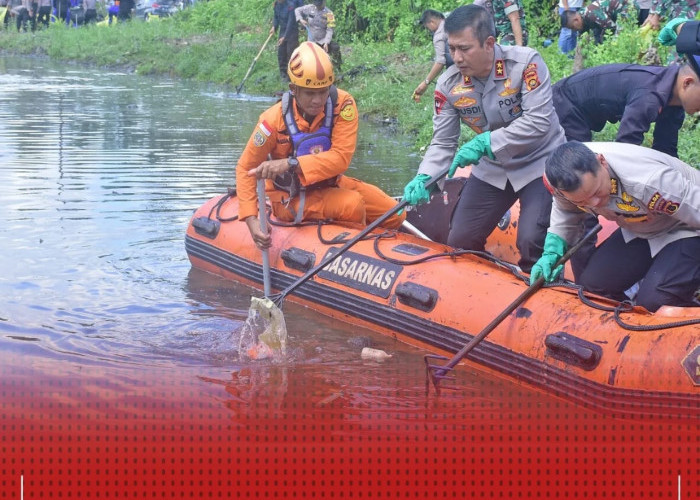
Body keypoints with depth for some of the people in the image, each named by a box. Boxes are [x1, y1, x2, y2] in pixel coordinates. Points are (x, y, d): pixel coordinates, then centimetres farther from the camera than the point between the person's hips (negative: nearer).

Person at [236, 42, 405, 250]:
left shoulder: (343, 104, -19)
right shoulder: (275, 120, -24)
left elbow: (341, 158, -27)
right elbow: (245, 169, -16)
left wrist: (291, 164, -41)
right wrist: (251, 221, -29)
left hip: (330, 184, 4)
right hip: (292, 199, -4)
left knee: (394, 217, -2)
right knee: (352, 205, -29)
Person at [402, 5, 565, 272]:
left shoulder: (526, 63, -24)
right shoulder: (448, 85, -11)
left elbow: (538, 121, -30)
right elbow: (442, 143, -6)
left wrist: (484, 143, -34)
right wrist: (424, 178, -24)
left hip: (540, 163, -5)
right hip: (492, 170, 5)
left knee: (531, 242, -21)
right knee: (460, 241, 3)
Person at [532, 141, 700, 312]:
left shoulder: (649, 183, -42)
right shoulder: (564, 179, -22)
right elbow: (564, 211, 4)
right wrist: (552, 252, -7)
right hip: (636, 232, 7)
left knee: (652, 303, -24)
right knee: (589, 285, -2)